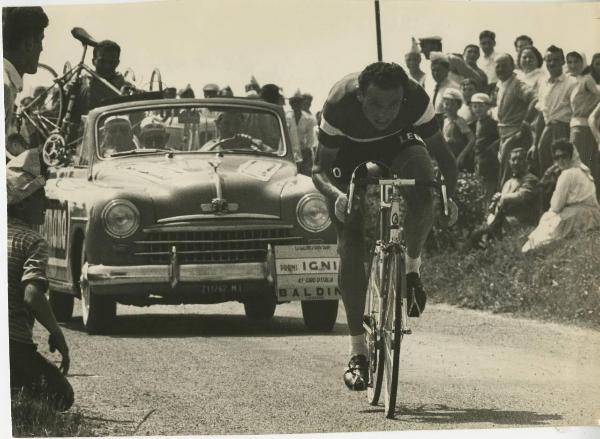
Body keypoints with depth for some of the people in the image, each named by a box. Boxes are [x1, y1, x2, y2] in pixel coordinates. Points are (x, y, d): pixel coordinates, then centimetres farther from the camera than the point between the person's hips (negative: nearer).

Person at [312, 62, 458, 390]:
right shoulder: (339, 105, -36)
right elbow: (319, 169, -27)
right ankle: (357, 353, -6)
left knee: (423, 191, -34)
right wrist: (337, 195, -48)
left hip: (398, 144, 1)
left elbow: (442, 155, -23)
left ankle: (412, 269, -7)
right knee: (351, 247, -14)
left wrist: (449, 195, -39)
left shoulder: (416, 100, -33)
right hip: (349, 153, -1)